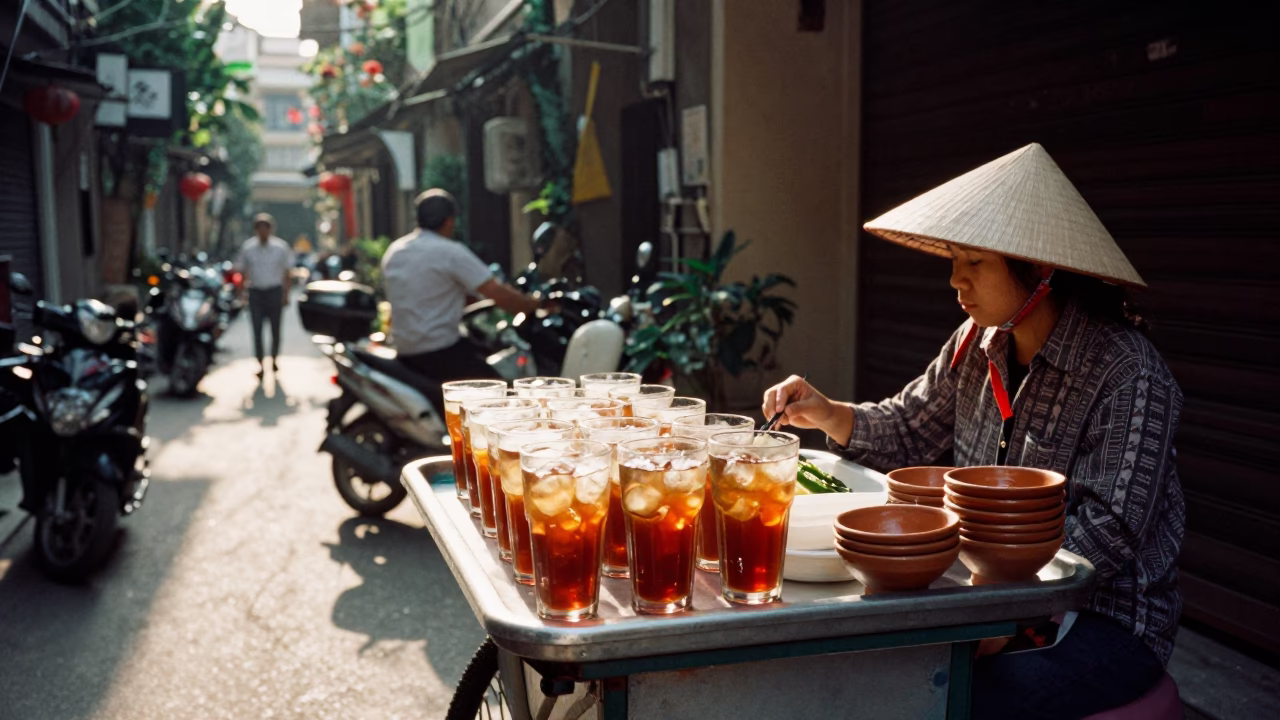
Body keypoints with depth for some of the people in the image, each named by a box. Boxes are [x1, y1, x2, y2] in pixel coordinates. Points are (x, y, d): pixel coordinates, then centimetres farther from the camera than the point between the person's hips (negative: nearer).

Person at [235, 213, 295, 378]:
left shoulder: (281, 247, -4)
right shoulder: (247, 247, -2)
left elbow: (287, 272, 3)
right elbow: (241, 270, 6)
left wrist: (286, 294, -1)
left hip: (274, 291, 0)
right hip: (255, 292, 0)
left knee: (275, 329, 9)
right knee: (257, 329, -2)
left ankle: (274, 359, 28)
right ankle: (260, 364, 4)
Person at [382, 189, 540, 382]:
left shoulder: (393, 252, 10)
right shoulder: (450, 252, -12)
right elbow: (498, 294, -16)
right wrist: (536, 304, -2)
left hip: (404, 353, 8)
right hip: (439, 350, -8)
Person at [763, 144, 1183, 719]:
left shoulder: (1128, 373, -19)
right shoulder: (978, 344, 2)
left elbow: (1108, 534, -23)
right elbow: (908, 431, 13)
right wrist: (825, 414, -5)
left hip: (1106, 621, -6)